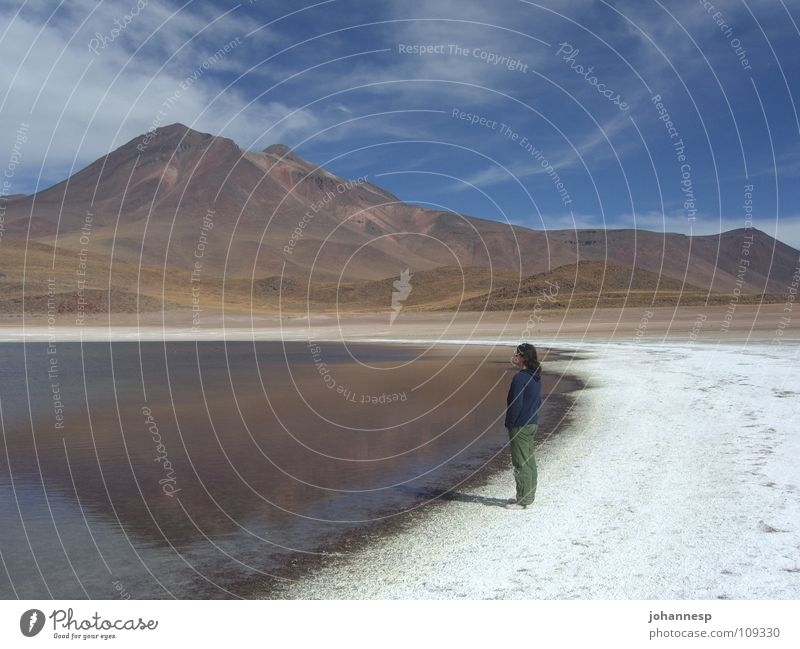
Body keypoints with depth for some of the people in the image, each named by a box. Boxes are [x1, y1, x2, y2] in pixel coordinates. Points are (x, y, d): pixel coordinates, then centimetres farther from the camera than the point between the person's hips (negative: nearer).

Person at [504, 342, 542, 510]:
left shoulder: (520, 378, -21)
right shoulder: (536, 377, 9)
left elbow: (516, 404, -21)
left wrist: (509, 424, -12)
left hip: (520, 426, -9)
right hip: (533, 424, 10)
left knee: (521, 463, -1)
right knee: (530, 461, 16)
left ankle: (523, 500, 6)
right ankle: (529, 496, 26)